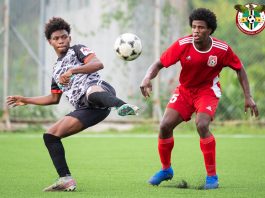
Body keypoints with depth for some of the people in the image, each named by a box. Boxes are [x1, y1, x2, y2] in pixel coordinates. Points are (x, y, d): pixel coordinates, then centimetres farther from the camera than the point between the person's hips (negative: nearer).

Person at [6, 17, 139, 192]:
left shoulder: (77, 50, 14)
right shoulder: (56, 69, 33)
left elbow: (98, 64, -6)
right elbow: (54, 98, 41)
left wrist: (72, 71, -16)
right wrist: (26, 100, 41)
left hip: (96, 87, -7)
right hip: (85, 108, 7)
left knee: (92, 92, -46)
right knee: (50, 136, 0)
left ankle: (123, 106, -80)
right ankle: (66, 180, -4)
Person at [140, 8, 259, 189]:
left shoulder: (222, 49, -19)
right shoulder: (183, 45, -19)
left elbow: (239, 69, -2)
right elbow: (159, 64, -14)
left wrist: (248, 97, -6)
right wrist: (147, 78, -35)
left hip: (208, 91, -2)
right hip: (184, 90, 3)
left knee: (202, 125, -28)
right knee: (165, 126, -11)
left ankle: (212, 176, -14)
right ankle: (166, 170, 16)